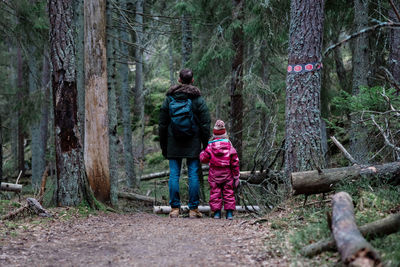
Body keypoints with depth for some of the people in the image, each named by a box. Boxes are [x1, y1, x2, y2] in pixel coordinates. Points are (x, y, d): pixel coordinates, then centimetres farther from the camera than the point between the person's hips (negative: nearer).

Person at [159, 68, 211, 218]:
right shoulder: (198, 99, -2)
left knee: (174, 175, 3)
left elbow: (162, 125, 7)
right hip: (193, 144, -1)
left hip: (173, 144, 1)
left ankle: (174, 208, 2)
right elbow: (205, 124, -3)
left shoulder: (169, 99, 4)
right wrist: (206, 144, 4)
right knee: (193, 175, 2)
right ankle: (193, 209, 2)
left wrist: (163, 146, 14)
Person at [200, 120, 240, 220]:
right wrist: (236, 176, 7)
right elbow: (235, 162, -1)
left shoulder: (210, 146, -6)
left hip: (214, 175, -1)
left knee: (215, 192, 6)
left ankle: (216, 212, 1)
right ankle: (229, 212, 4)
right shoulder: (229, 146, -4)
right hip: (227, 174, 1)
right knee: (228, 192, 8)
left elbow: (203, 159, -1)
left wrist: (202, 153, 22)